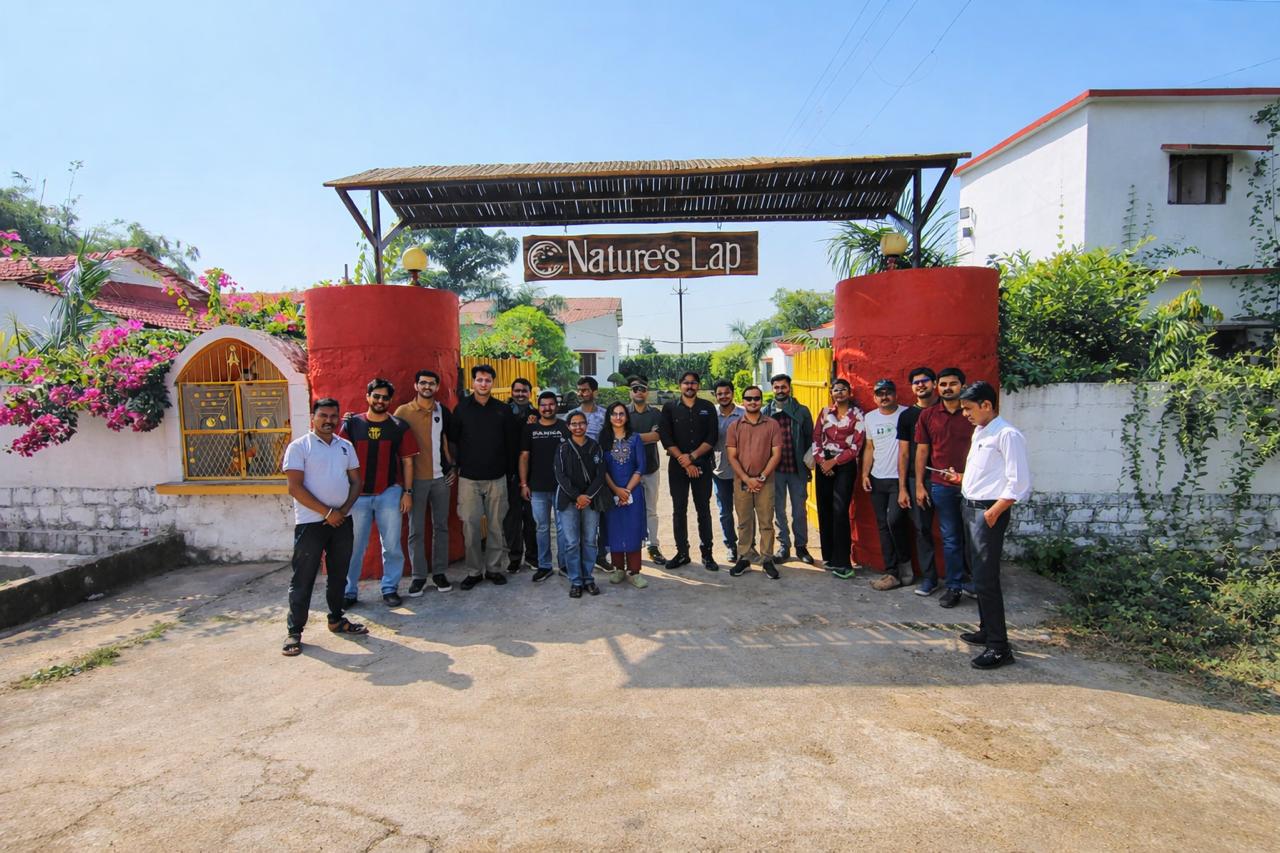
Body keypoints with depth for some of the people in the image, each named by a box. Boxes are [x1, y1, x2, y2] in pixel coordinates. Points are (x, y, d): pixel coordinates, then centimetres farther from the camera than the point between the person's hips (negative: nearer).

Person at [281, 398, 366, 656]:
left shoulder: (346, 446, 10)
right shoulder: (298, 446, -5)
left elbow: (356, 481, 11)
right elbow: (295, 488, -12)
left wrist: (344, 510, -6)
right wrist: (327, 512, -14)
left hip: (342, 521, 5)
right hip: (311, 523, -5)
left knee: (339, 573, 14)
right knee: (303, 578, 0)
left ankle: (336, 619, 28)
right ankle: (294, 631, 10)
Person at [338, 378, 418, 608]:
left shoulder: (399, 427, 3)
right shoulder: (351, 424, 3)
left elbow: (407, 461, 4)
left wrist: (408, 492, -1)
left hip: (389, 492, 0)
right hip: (357, 493, 0)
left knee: (392, 545, 5)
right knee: (354, 546, 7)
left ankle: (390, 589, 17)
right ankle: (349, 591, 20)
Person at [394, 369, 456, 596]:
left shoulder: (443, 411, 6)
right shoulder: (403, 412, -2)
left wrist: (453, 467, 6)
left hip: (441, 477, 2)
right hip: (415, 478, -2)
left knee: (441, 526, 8)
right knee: (416, 529, 3)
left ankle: (439, 572, 18)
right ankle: (419, 575, 12)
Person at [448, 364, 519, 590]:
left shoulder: (503, 410, 4)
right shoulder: (462, 408, 2)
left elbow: (512, 442, 8)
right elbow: (452, 439, 5)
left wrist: (509, 468, 7)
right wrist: (457, 465, 2)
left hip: (496, 478, 1)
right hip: (469, 478, -1)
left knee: (496, 525, 4)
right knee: (470, 525, -1)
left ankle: (494, 568, 16)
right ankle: (474, 571, 11)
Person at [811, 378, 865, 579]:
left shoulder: (857, 414, -1)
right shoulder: (825, 412, 11)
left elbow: (856, 445, -7)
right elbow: (816, 438, 7)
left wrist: (834, 462, -10)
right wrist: (821, 461, -7)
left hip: (845, 465, -4)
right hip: (823, 464, 4)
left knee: (840, 511, -12)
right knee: (824, 509, 5)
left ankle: (843, 562, -7)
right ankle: (829, 556, 17)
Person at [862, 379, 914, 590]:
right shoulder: (870, 418, 10)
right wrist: (865, 473, 7)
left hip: (899, 479, -5)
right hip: (877, 479, 6)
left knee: (894, 521, -15)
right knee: (883, 526, 7)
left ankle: (905, 563, 10)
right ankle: (892, 572, 14)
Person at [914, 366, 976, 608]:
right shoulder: (928, 415, 5)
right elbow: (922, 451, 8)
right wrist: (919, 485, 5)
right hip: (941, 486, 1)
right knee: (950, 539, 8)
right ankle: (953, 586, 17)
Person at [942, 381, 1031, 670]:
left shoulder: (1007, 435, -15)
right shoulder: (979, 432, 14)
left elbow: (1019, 482, -19)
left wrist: (993, 513, -19)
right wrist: (962, 479, 11)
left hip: (988, 512, -10)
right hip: (971, 508, 10)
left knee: (986, 580, -8)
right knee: (979, 576, 18)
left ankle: (999, 647, 1)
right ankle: (987, 631, 31)